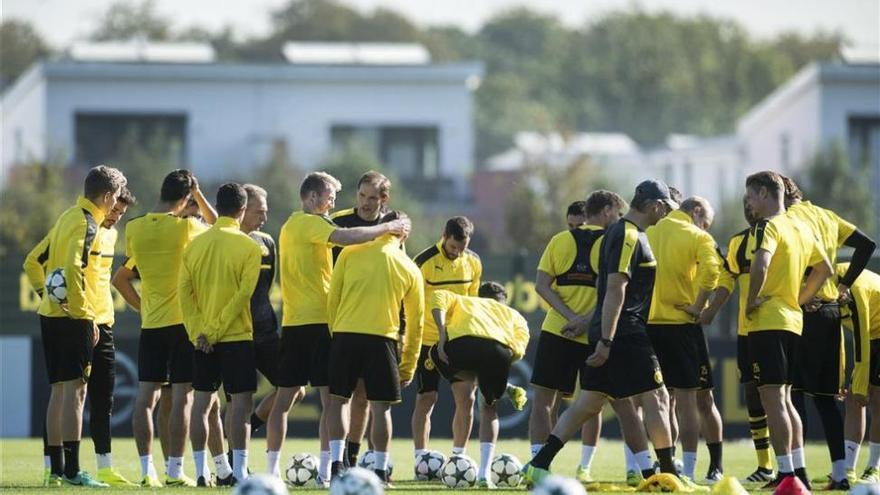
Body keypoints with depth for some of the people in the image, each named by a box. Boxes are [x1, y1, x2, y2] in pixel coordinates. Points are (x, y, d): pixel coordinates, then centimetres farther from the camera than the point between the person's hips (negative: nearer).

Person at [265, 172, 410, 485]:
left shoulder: (292, 225, 20)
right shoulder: (309, 224, -8)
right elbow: (345, 238, -25)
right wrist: (387, 228, -17)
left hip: (293, 324, 9)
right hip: (318, 321, -9)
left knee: (285, 398, 9)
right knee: (331, 398, -7)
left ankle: (272, 470, 8)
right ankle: (326, 471, -12)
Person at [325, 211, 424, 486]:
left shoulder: (350, 254, 9)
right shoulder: (410, 270, 11)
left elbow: (332, 299, 7)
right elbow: (416, 322, 13)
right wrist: (407, 367, 19)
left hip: (345, 335, 0)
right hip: (382, 339, 0)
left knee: (339, 399, 12)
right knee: (380, 406, 6)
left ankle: (336, 463, 1)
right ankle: (380, 471, 4)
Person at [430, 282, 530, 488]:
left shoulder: (464, 301, 41)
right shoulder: (514, 316, 39)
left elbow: (439, 297, 16)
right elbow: (518, 349, 15)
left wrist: (442, 336, 8)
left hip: (462, 344, -1)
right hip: (499, 350, 1)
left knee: (437, 355, 36)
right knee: (489, 408, 25)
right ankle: (484, 475, 16)